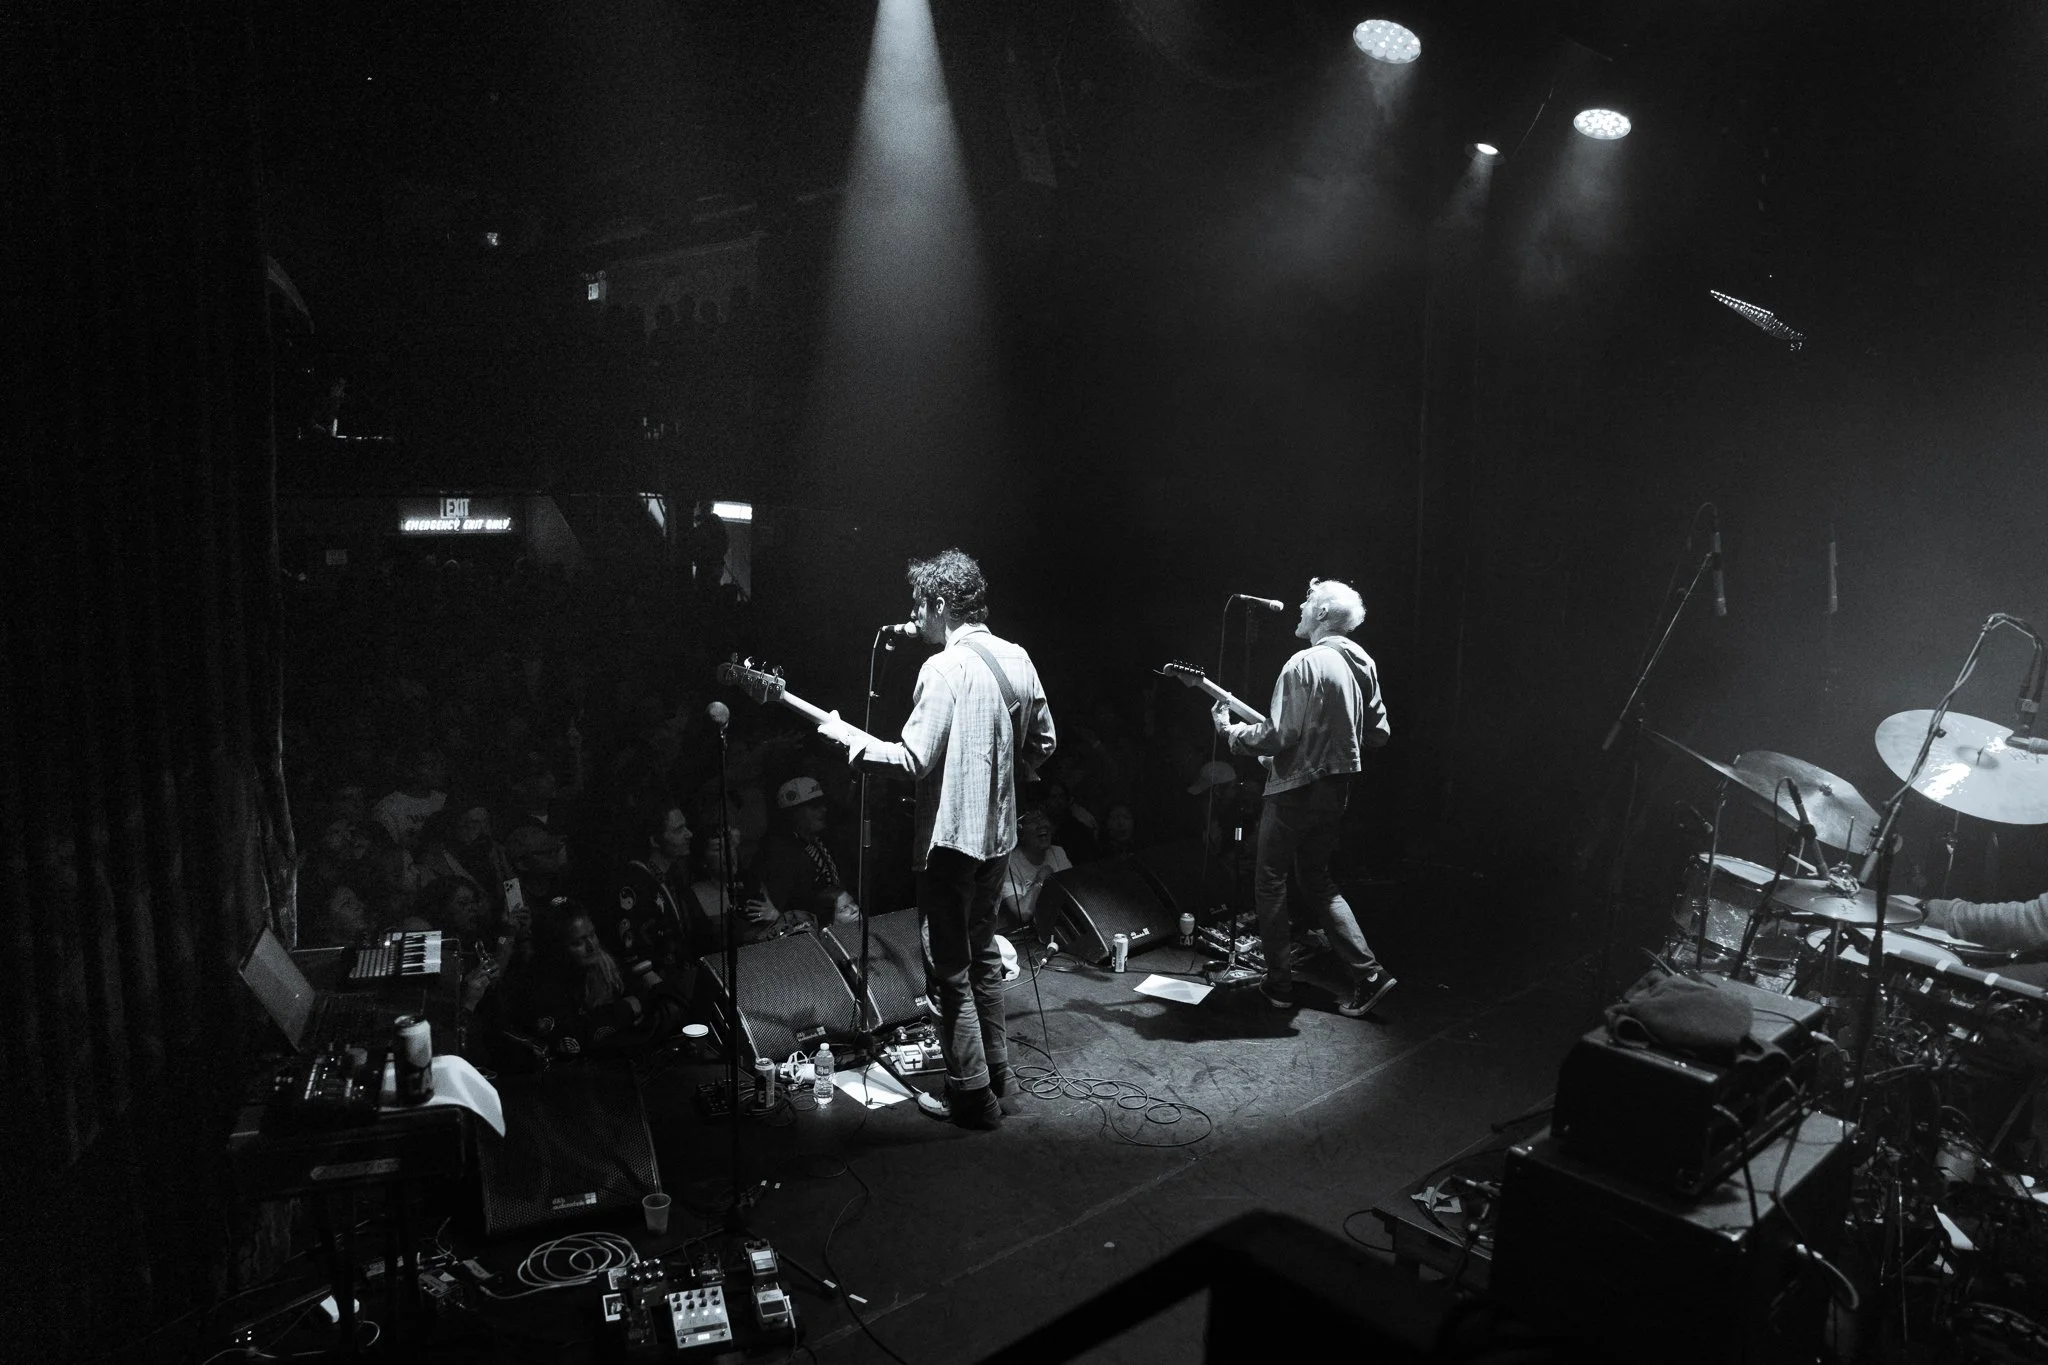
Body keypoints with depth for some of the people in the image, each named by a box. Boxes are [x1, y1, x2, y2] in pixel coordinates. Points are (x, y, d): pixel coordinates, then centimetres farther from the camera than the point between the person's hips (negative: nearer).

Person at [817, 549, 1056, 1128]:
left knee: (953, 968, 4)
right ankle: (998, 1075, 31)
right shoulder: (1017, 658, 5)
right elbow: (1042, 744, 12)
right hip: (999, 832, 8)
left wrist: (847, 735, -13)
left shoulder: (944, 668, -18)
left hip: (950, 836, -8)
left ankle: (973, 1094, 13)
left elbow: (912, 760, -22)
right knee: (983, 952, 21)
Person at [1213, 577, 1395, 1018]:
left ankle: (1279, 984, 13)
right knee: (1316, 880, 19)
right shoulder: (1363, 664, 8)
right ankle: (1368, 973, 13)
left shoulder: (1305, 664, -17)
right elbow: (1379, 733, 14)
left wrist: (1230, 731, -6)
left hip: (1297, 788, -8)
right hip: (1337, 788, 8)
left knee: (1269, 881, 6)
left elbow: (1278, 736, -21)